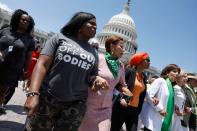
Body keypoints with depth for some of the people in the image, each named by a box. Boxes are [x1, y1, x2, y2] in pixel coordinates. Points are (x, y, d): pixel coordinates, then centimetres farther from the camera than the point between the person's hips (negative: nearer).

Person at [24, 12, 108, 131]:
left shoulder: (93, 53, 12)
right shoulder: (60, 38, 2)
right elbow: (42, 65, -7)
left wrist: (96, 79, -8)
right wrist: (33, 93, -20)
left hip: (75, 104, 3)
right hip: (46, 98, -2)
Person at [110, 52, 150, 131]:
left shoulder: (144, 77, 10)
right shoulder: (129, 71, -9)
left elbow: (142, 94, 16)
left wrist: (139, 110, 12)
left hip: (134, 110, 6)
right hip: (121, 107, -6)